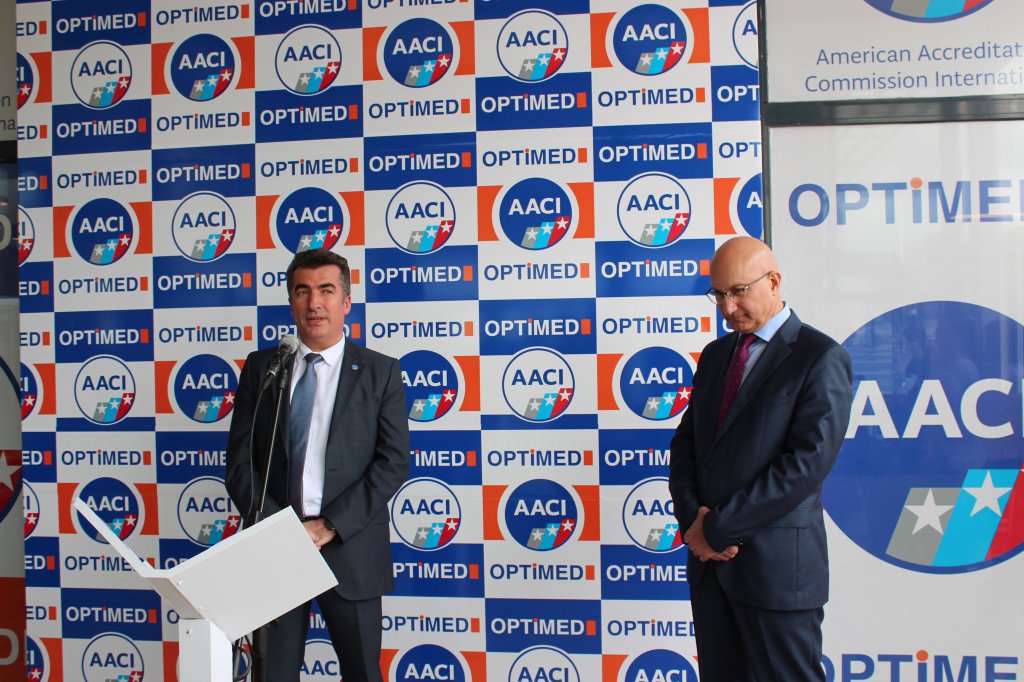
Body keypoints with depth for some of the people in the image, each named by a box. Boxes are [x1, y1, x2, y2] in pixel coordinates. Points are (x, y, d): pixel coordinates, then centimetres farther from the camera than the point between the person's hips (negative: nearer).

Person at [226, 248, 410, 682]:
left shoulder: (380, 372, 1)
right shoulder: (260, 368, 7)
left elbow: (393, 462, -6)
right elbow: (239, 460, 4)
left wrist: (330, 525, -13)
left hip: (349, 551, -1)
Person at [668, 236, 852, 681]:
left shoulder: (821, 357, -9)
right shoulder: (715, 354, 13)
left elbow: (805, 464, -17)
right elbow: (686, 441, 11)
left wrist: (719, 528, -15)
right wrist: (692, 520, -6)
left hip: (776, 562, -6)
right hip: (710, 560, 6)